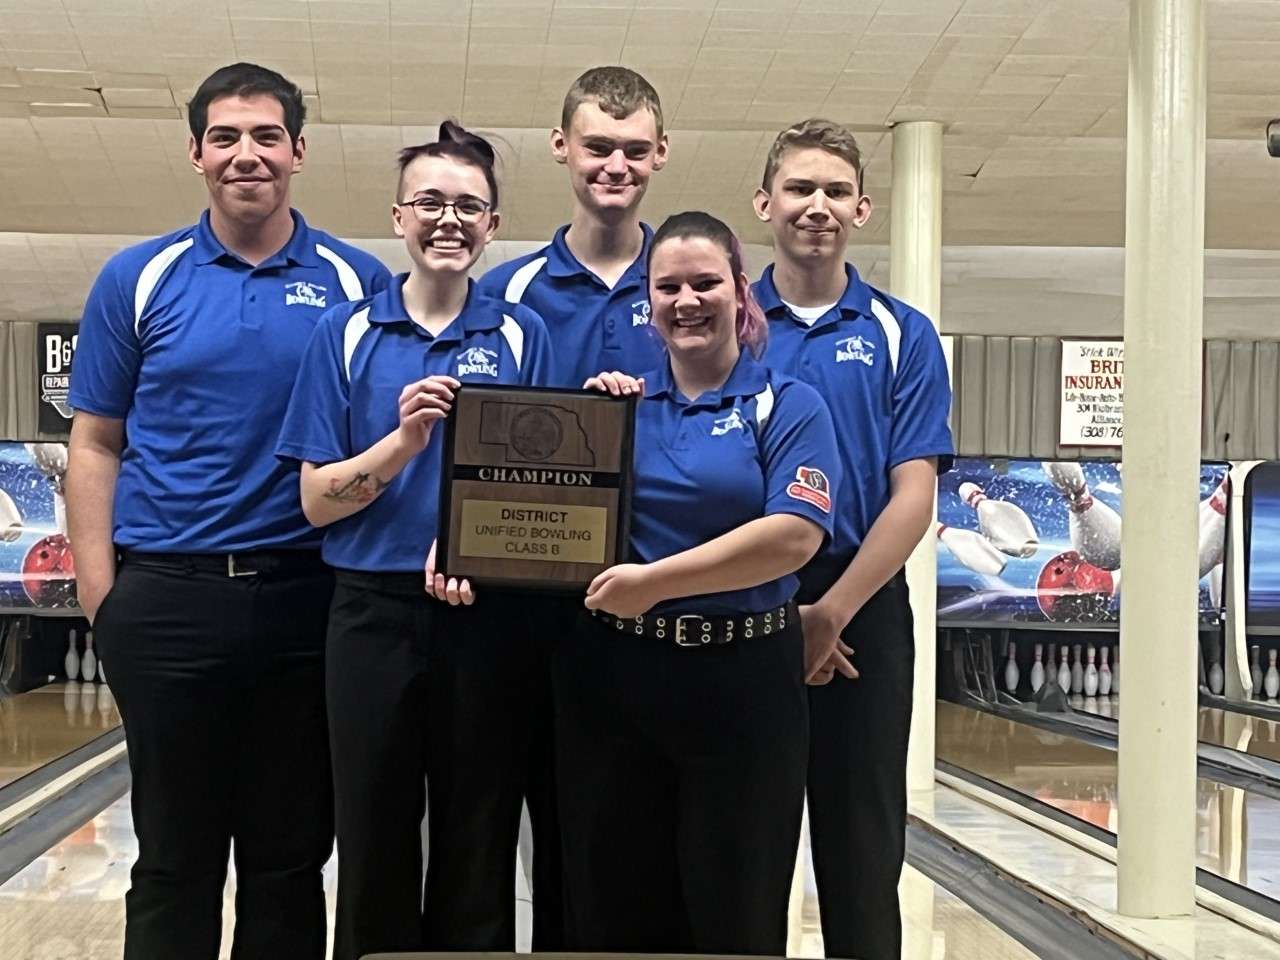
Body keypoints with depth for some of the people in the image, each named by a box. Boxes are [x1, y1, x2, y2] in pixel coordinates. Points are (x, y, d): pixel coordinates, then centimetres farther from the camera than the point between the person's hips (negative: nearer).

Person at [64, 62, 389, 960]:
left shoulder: (358, 282, 3)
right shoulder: (140, 278, 4)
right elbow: (96, 444, 5)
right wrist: (99, 586, -4)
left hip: (308, 598, 0)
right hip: (169, 598, 0)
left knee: (290, 857, 10)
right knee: (176, 859, 8)